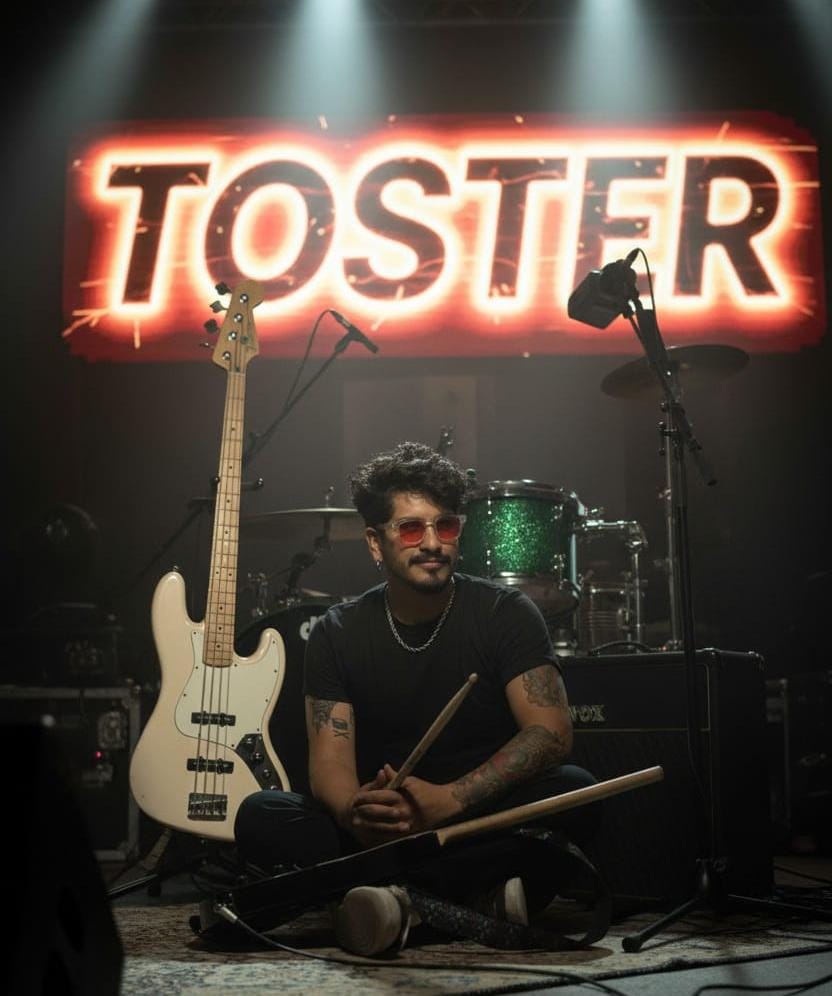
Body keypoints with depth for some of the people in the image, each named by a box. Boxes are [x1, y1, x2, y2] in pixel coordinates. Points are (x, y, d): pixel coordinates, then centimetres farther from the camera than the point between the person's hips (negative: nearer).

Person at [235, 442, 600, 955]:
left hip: (487, 821, -2)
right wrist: (356, 812, -33)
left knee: (575, 792, -31)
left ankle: (387, 888, -26)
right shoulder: (339, 633, 1)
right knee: (258, 816, -23)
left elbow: (552, 731, -16)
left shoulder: (505, 613, -5)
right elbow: (330, 756, -7)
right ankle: (473, 899, -28)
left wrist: (446, 800, -30)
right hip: (379, 828, 2)